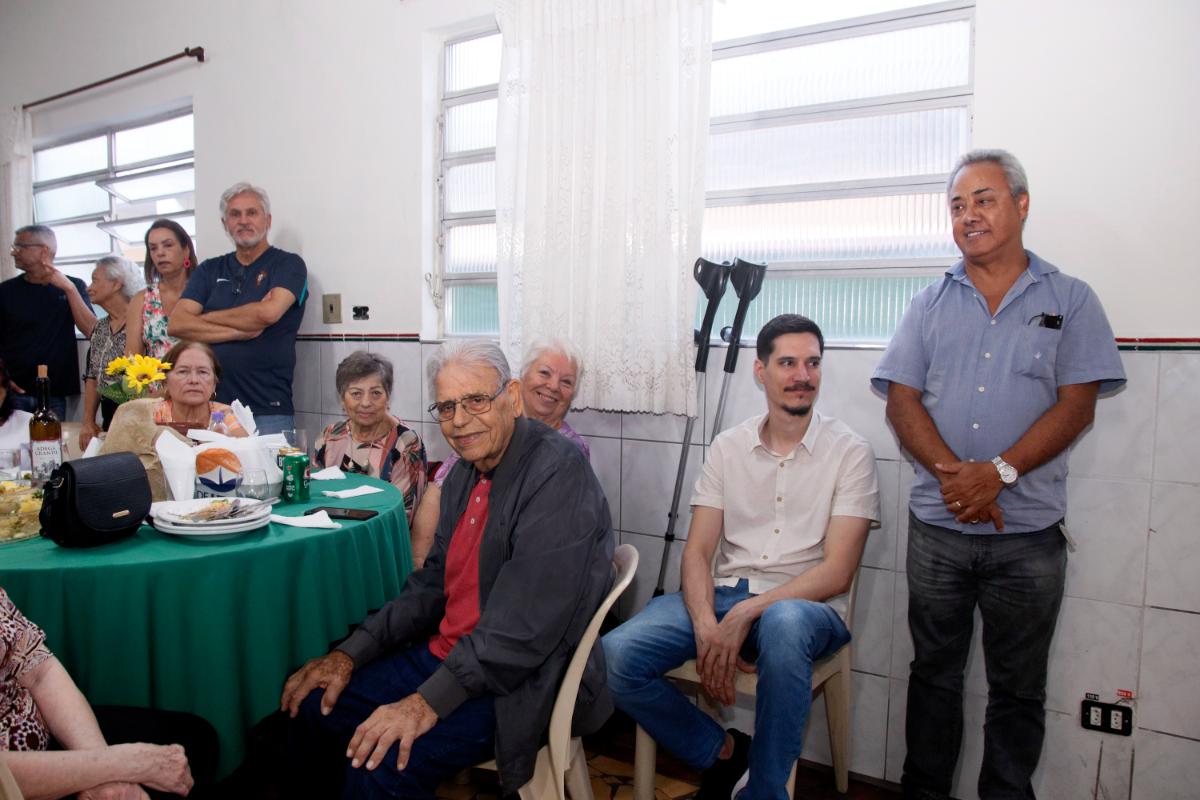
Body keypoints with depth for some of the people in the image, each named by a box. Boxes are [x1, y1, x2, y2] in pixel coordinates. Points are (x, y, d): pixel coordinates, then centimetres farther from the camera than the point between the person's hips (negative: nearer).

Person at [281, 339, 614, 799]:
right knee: (315, 705, 8)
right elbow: (432, 586, 12)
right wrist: (350, 654, 3)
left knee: (382, 762, -22)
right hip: (446, 655, 8)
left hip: (523, 681, -8)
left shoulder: (557, 472, -21)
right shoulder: (465, 477, 6)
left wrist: (429, 701, -24)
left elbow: (530, 623, -26)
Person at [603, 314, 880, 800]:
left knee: (783, 624, -40)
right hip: (722, 594, 3)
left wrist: (746, 614, -20)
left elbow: (837, 573, -8)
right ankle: (724, 752, 5)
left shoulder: (849, 452, 0)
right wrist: (706, 625, -17)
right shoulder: (728, 447, 8)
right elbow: (697, 552, 3)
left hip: (805, 605, -3)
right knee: (616, 655, -21)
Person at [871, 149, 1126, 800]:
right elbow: (902, 401, 1)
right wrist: (952, 474, -14)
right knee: (934, 672, 14)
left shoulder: (1070, 300, 4)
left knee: (1017, 689, 11)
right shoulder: (929, 305, 9)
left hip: (1028, 532, -1)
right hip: (937, 524, 2)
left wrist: (997, 472, -18)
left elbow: (1076, 406, -5)